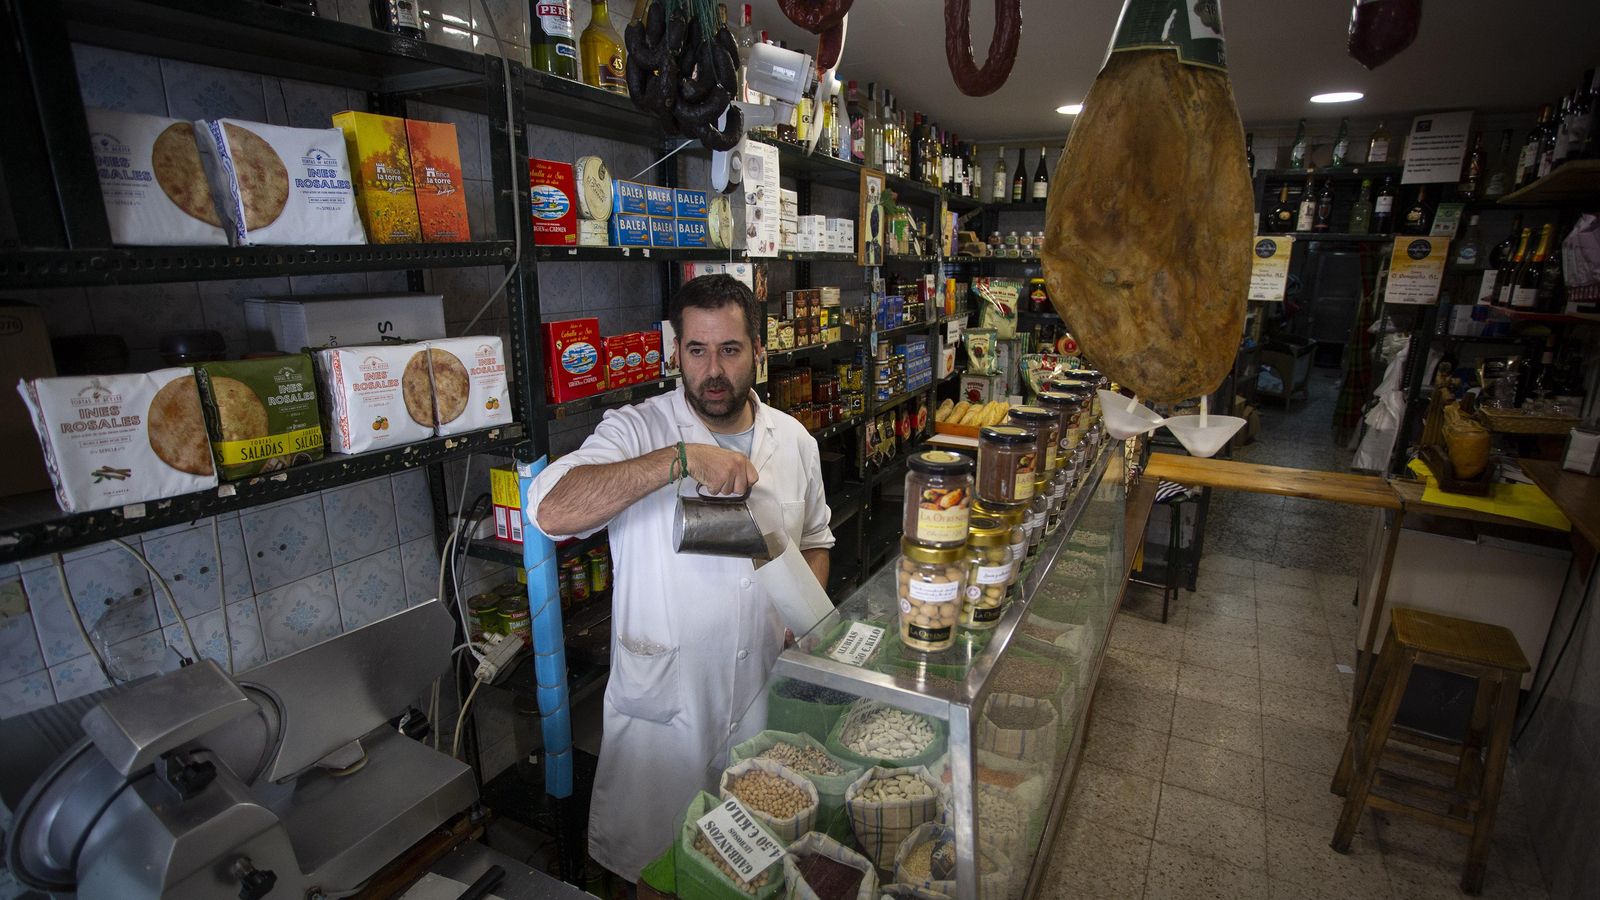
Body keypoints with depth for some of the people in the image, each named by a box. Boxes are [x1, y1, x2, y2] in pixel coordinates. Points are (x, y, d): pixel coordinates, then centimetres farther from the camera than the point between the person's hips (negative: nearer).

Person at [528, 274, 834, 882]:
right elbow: (552, 511, -31)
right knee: (648, 864, 18)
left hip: (764, 696, 4)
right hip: (662, 703, -3)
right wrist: (680, 459, -36)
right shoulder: (636, 431, -13)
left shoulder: (794, 441, 1)